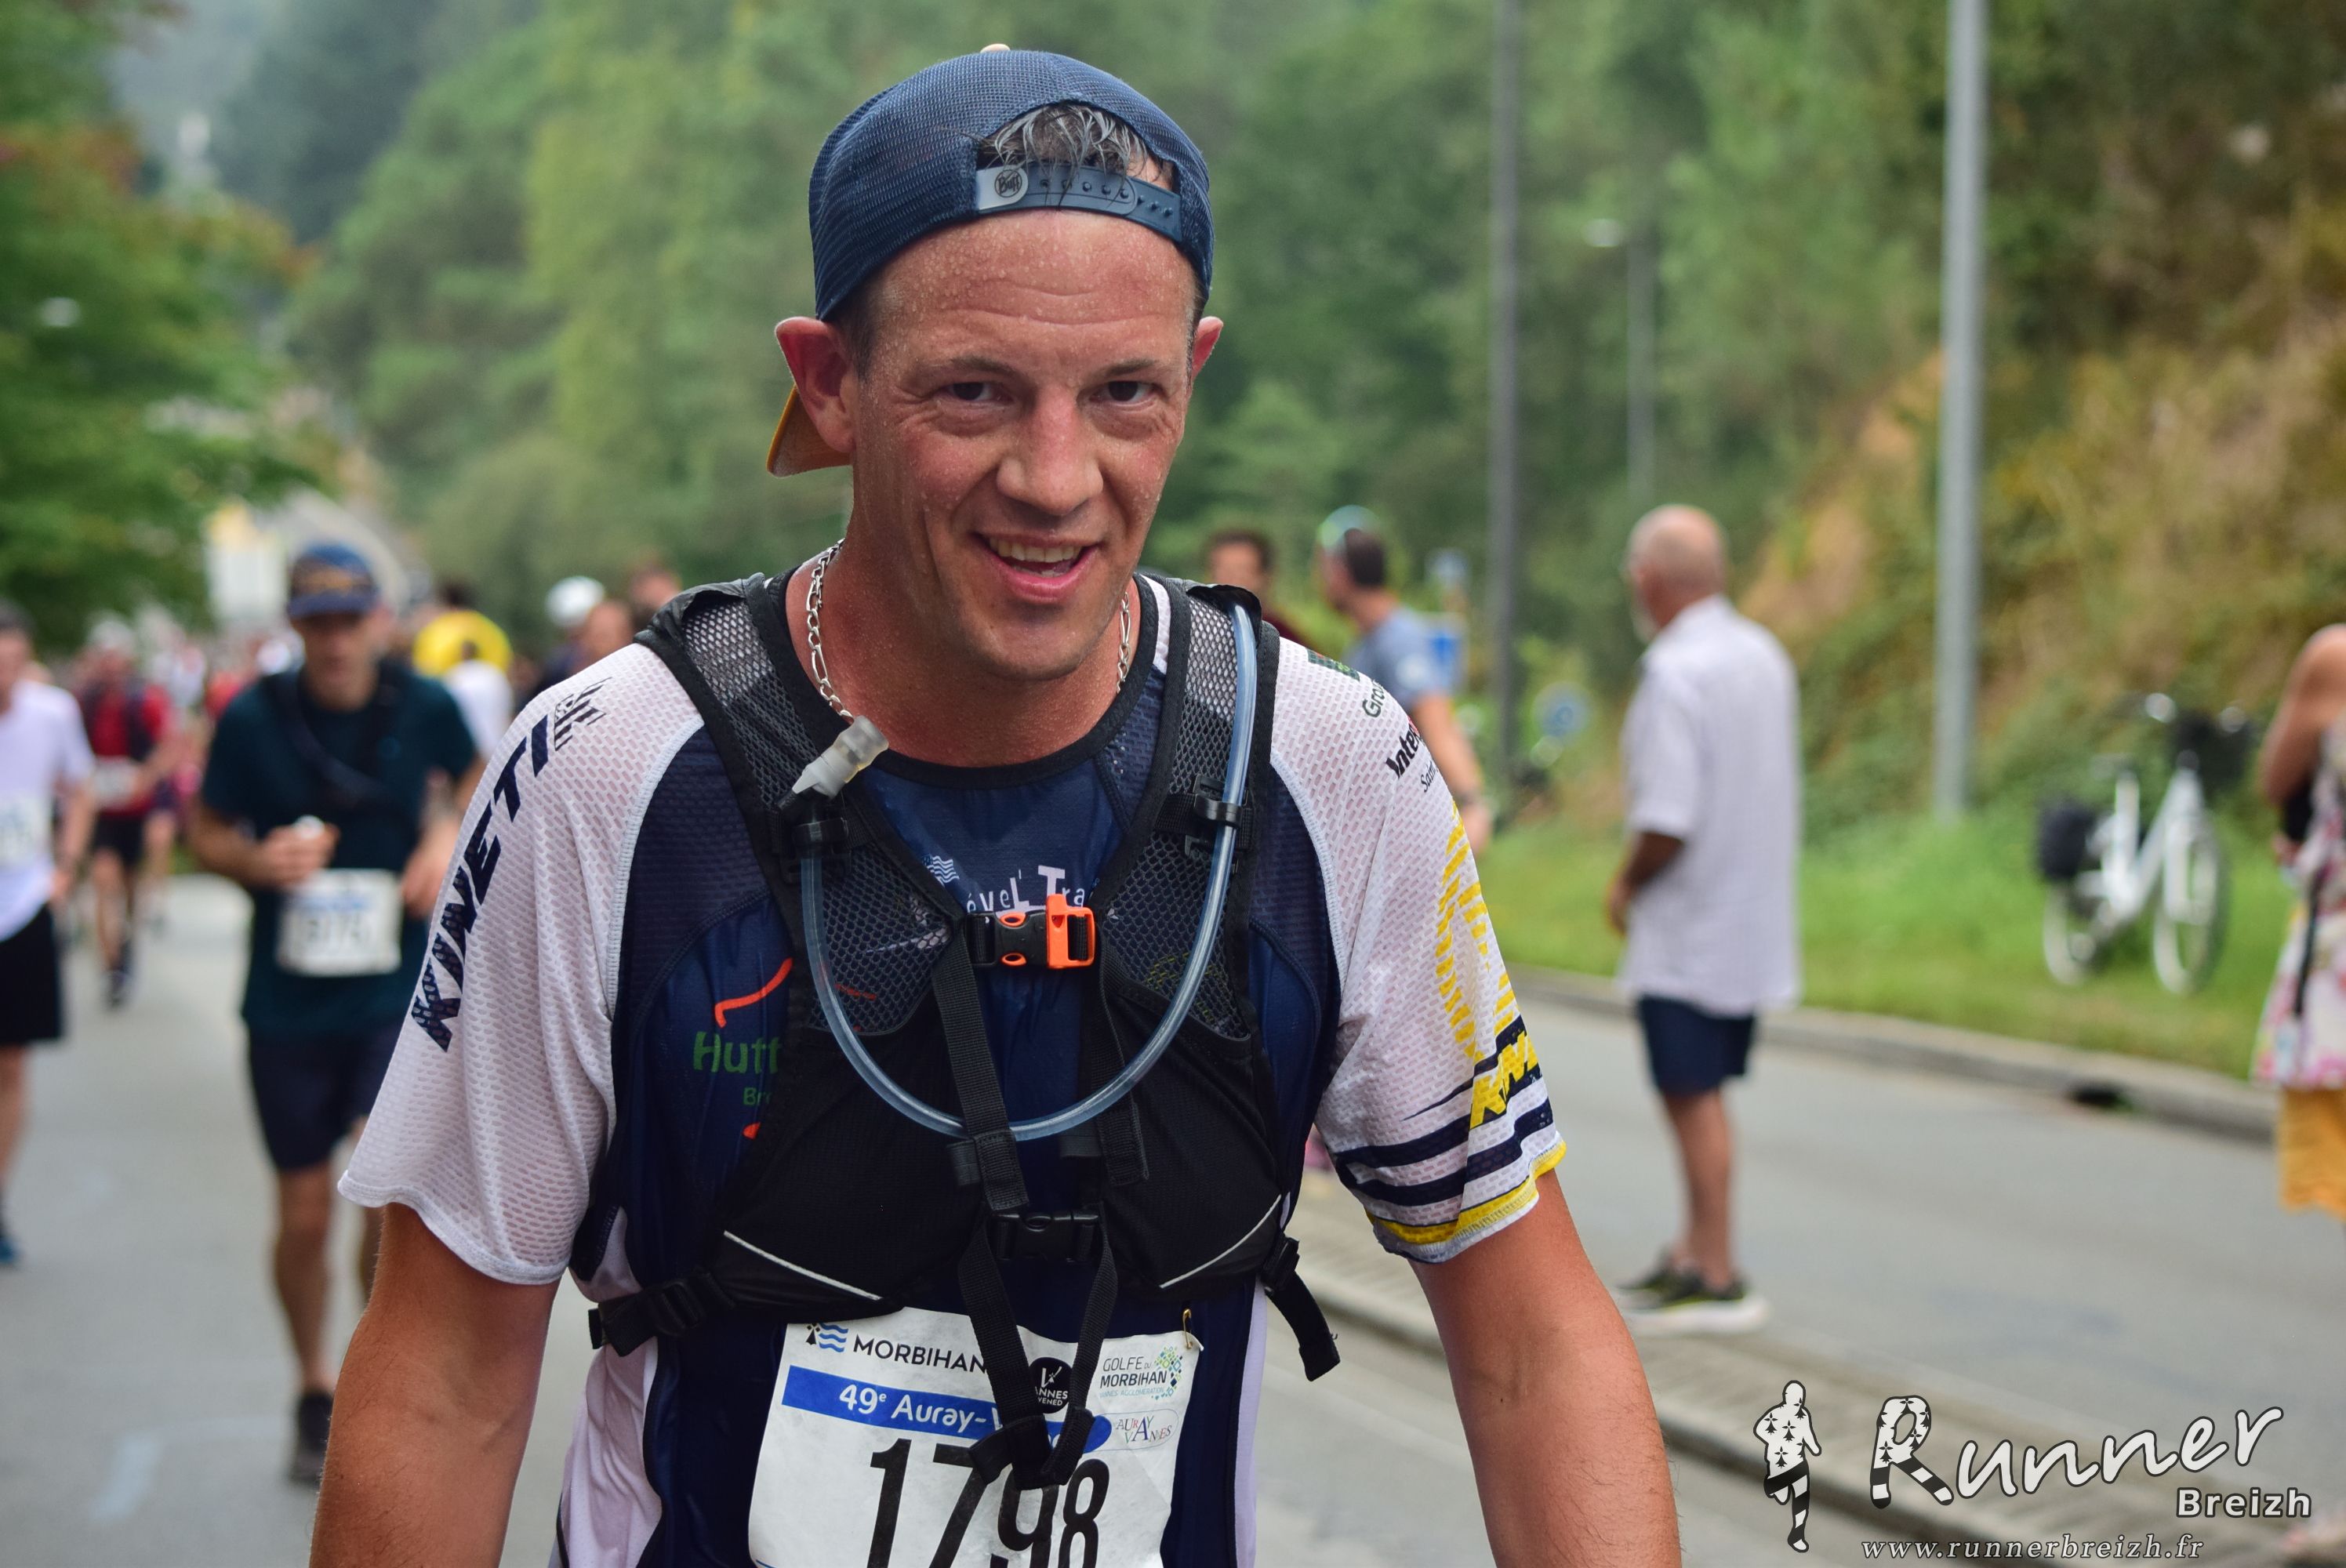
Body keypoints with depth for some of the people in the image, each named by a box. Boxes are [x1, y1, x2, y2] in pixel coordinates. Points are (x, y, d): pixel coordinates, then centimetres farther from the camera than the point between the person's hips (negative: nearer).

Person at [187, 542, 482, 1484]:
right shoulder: (252, 718, -8)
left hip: (400, 992, 0)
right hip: (289, 1004, 0)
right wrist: (258, 860, -17)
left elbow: (473, 777, 17)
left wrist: (451, 836, -2)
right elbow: (207, 835, 4)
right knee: (304, 1214, 8)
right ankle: (314, 1389, 33)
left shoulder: (425, 707, -4)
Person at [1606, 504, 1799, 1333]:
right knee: (1704, 1094, 17)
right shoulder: (1764, 655, 7)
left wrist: (1626, 885, -6)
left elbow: (1668, 824, -26)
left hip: (1687, 931, -9)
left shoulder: (1674, 674, -20)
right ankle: (1695, 1249, 26)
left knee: (1694, 1099, -1)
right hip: (1754, 922, 9)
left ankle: (1717, 1281, 5)